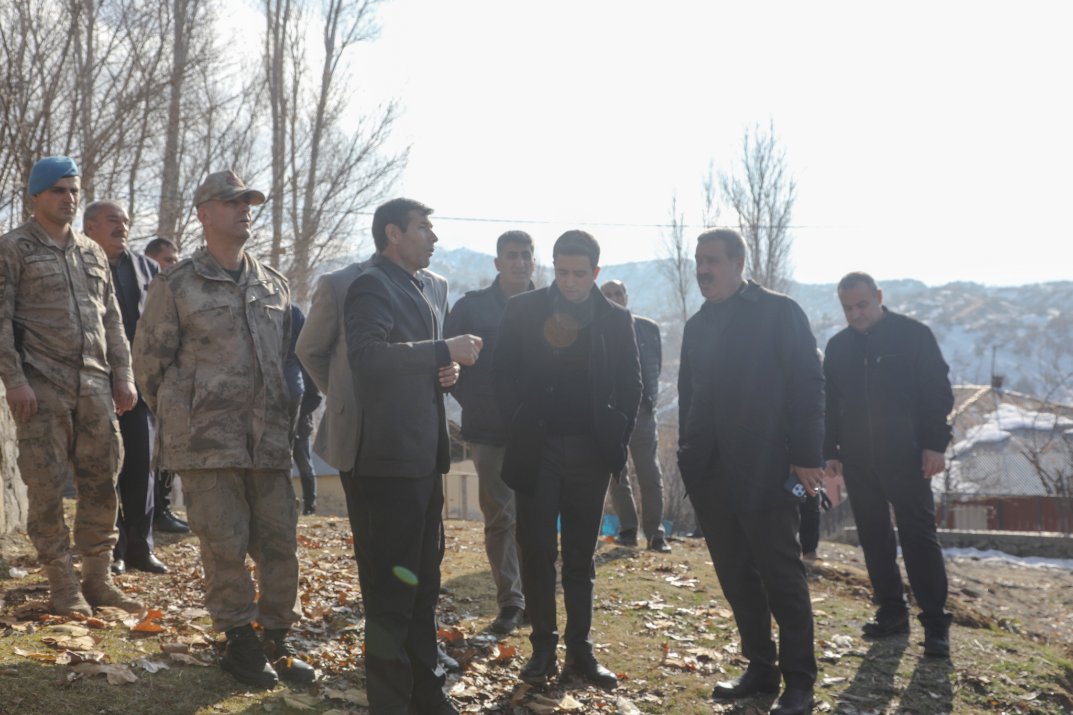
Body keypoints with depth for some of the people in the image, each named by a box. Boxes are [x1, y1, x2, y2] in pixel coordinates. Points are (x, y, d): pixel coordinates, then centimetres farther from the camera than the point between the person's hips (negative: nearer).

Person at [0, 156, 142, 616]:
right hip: (42, 388, -5)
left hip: (95, 387, 5)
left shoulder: (92, 253, 18)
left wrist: (123, 375, 10)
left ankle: (98, 580, 14)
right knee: (47, 488, -2)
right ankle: (63, 588, 5)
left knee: (102, 483, 5)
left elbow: (112, 320, 18)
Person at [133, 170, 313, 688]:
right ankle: (240, 642, 16)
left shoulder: (274, 285, 14)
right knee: (225, 547, 0)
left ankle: (276, 640, 21)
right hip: (208, 446, -4)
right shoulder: (176, 285, 0)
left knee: (280, 543, 6)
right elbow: (150, 360, 3)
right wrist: (183, 416, 5)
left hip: (269, 442, 4)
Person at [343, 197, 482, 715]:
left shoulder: (414, 292, 20)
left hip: (423, 458, 10)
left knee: (423, 584, 16)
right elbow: (367, 354, -26)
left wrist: (443, 370, 7)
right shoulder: (373, 286, -10)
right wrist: (444, 351, -22)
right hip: (391, 459, -10)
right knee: (390, 591, -1)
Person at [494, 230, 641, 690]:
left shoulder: (615, 319, 3)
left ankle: (581, 652, 13)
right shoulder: (523, 310, 0)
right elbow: (504, 373, 0)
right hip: (536, 447, -1)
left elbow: (631, 383, 7)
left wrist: (618, 436, -2)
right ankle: (543, 648, 11)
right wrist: (519, 423, -9)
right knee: (536, 551, 1)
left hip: (589, 450, 1)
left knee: (581, 556, 7)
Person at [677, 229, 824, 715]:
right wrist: (689, 456, 10)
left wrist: (807, 456, -13)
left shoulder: (779, 312, -3)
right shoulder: (697, 325, 15)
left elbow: (807, 384, -8)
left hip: (765, 471, -6)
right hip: (711, 475, 6)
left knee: (782, 576, -1)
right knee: (736, 578, 10)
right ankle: (760, 669, 20)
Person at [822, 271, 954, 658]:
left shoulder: (913, 334, -2)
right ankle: (891, 612, 17)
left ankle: (935, 621, -1)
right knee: (873, 537, 8)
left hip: (905, 457, -5)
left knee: (919, 536, -5)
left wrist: (935, 444, -10)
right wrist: (831, 451, 9)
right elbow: (830, 404, 15)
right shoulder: (838, 346, 10)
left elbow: (938, 392, -4)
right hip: (858, 460, 5)